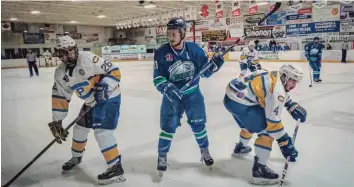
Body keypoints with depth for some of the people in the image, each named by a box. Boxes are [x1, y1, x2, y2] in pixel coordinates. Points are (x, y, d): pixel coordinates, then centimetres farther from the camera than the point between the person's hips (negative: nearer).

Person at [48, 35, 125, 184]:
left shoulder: (88, 58, -23)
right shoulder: (60, 74, -2)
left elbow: (114, 71, -21)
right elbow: (60, 98, 2)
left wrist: (105, 87, -33)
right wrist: (57, 121, -1)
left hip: (109, 97, -8)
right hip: (91, 102, 8)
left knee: (101, 131, -17)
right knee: (80, 127, 17)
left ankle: (116, 167, -10)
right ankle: (76, 157, 43)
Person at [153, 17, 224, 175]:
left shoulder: (194, 49, -11)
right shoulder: (161, 53, -13)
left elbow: (204, 72, -3)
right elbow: (157, 79, -12)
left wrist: (214, 65, -22)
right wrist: (168, 88, -30)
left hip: (193, 93, 1)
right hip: (172, 95, -1)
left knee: (198, 123, 11)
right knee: (168, 126, 1)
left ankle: (204, 150, 36)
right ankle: (162, 156, 22)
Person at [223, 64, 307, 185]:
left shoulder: (274, 77, 11)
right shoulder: (276, 90, -16)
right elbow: (273, 121, -17)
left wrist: (294, 107, 27)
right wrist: (285, 143, -11)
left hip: (232, 95, 11)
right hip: (238, 102, -11)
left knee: (251, 123, 33)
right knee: (267, 131, -6)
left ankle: (240, 147, 58)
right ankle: (259, 169, -4)